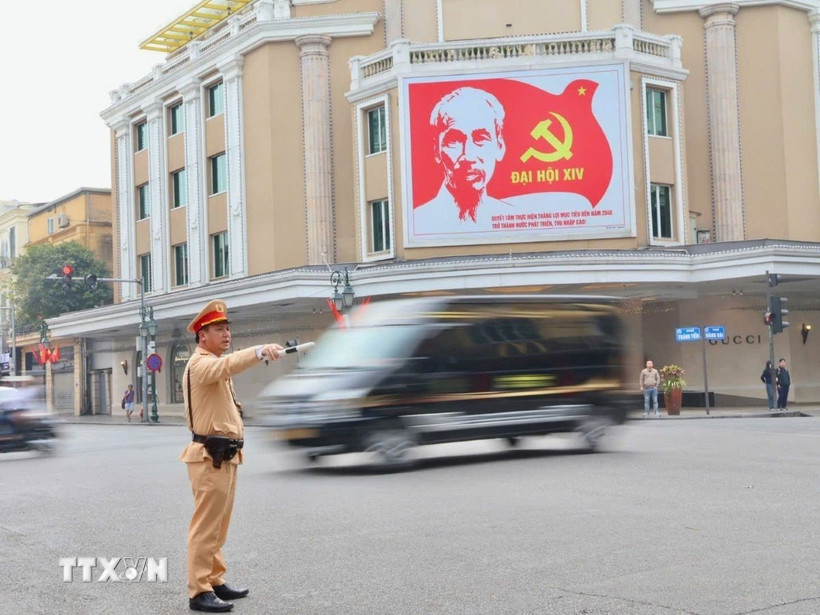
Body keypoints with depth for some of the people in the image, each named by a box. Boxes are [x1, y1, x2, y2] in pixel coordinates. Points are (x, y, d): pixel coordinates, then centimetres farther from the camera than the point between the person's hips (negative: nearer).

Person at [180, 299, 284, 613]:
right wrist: (260, 351, -52)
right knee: (206, 526, -8)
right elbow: (227, 365, -36)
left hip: (225, 455, 10)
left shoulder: (213, 365, 20)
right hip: (210, 457, -10)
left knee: (218, 525, 15)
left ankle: (215, 581, 23)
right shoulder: (201, 363, -14)